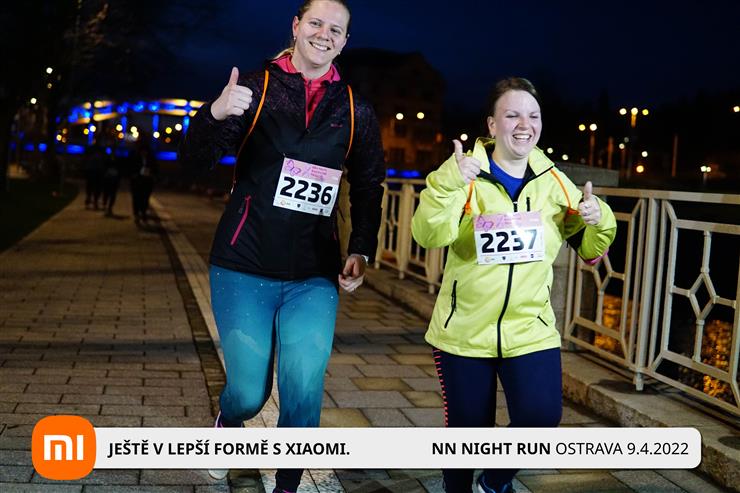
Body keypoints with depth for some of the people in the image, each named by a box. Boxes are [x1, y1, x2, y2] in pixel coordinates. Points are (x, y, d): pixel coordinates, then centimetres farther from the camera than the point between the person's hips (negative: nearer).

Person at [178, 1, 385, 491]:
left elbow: (368, 188, 15)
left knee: (304, 392, -6)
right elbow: (196, 155, -10)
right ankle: (227, 424, 38)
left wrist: (362, 250, 2)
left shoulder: (356, 112, 6)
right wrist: (215, 115, -31)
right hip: (245, 267, -2)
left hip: (314, 276, 2)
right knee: (249, 392, 0)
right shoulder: (257, 88, -2)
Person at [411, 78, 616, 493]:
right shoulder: (467, 174, -8)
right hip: (464, 331, -2)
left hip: (531, 330, 2)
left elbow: (589, 250, 11)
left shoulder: (554, 181, 3)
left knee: (541, 416, -12)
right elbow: (430, 236, -22)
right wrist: (448, 183, -38)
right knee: (468, 428, 8)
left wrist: (599, 222, -11)